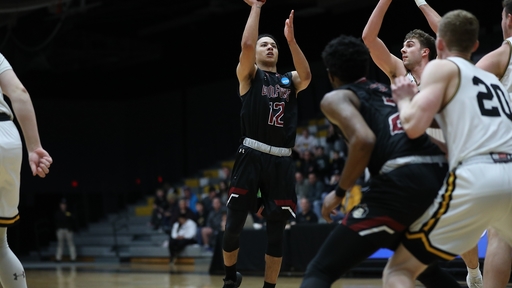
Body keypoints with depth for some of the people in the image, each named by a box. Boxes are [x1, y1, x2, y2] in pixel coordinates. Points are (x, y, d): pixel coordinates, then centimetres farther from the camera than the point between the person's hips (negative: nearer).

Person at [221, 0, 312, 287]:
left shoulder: (290, 80, 17)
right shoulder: (249, 75, 8)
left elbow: (306, 76, -6)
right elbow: (246, 44, -10)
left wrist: (291, 39, -9)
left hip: (281, 161, 3)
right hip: (252, 156, -3)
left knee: (276, 230, 3)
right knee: (234, 223, -4)